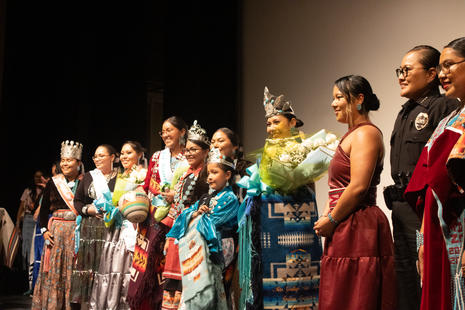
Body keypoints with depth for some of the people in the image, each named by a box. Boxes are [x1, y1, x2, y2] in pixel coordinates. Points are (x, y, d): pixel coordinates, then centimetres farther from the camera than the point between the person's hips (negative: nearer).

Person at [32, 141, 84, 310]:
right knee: (54, 270, 2)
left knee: (75, 270, -2)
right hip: (56, 231, 2)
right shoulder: (53, 183, 7)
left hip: (78, 231, -2)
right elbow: (44, 209, 10)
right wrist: (44, 230, 1)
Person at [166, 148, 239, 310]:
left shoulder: (230, 199, -5)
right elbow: (186, 214, 14)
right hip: (197, 246, 7)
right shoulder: (207, 197, 19)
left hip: (214, 246, -7)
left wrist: (198, 215, 4)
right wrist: (196, 213, -6)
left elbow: (211, 221, -12)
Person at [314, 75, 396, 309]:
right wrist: (326, 216, 5)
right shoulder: (351, 135, 19)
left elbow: (358, 187, -22)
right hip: (345, 230, 10)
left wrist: (331, 221, -13)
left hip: (358, 228, -10)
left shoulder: (365, 133, -11)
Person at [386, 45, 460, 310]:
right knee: (405, 276, 15)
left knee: (426, 279, -5)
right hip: (401, 206, 9)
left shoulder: (444, 107, -10)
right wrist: (397, 202, 17)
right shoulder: (405, 112, 19)